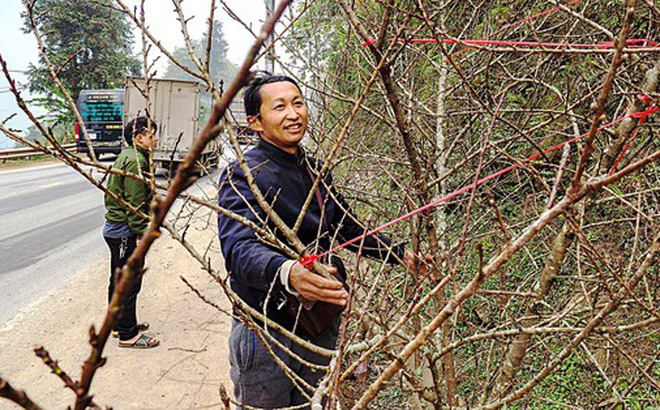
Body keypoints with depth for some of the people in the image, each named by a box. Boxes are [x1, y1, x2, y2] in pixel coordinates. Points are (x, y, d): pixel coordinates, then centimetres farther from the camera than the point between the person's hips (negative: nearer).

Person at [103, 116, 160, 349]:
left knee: (118, 281, 20)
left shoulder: (126, 156, 15)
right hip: (125, 232, -11)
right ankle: (128, 335, 9)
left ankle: (119, 325, 34)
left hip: (114, 228, 11)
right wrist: (141, 234, -20)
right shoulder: (135, 160, -18)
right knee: (129, 284, -1)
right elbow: (134, 202, -22)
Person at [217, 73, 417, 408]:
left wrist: (398, 253, 18)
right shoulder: (244, 175, -16)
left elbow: (346, 226, 22)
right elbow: (238, 248, -33)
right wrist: (287, 273, -52)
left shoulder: (315, 169, 9)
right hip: (267, 331, -6)